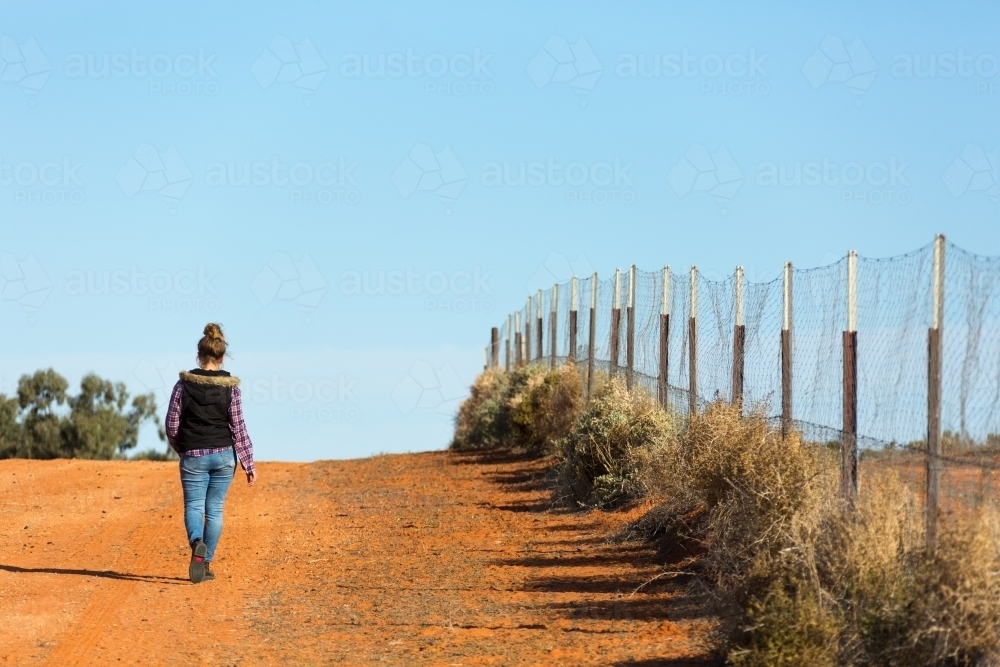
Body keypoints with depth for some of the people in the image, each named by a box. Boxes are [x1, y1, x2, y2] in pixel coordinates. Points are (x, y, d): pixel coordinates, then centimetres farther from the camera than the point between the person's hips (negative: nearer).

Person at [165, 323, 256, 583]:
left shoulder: (184, 384, -4)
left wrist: (182, 449, 18)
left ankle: (197, 544, -27)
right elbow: (238, 428, -5)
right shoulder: (231, 387, -5)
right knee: (214, 510, 10)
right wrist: (249, 465, 1)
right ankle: (206, 563, 12)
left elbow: (172, 424, -1)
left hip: (193, 455, -1)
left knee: (193, 505, 3)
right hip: (224, 455, 1)